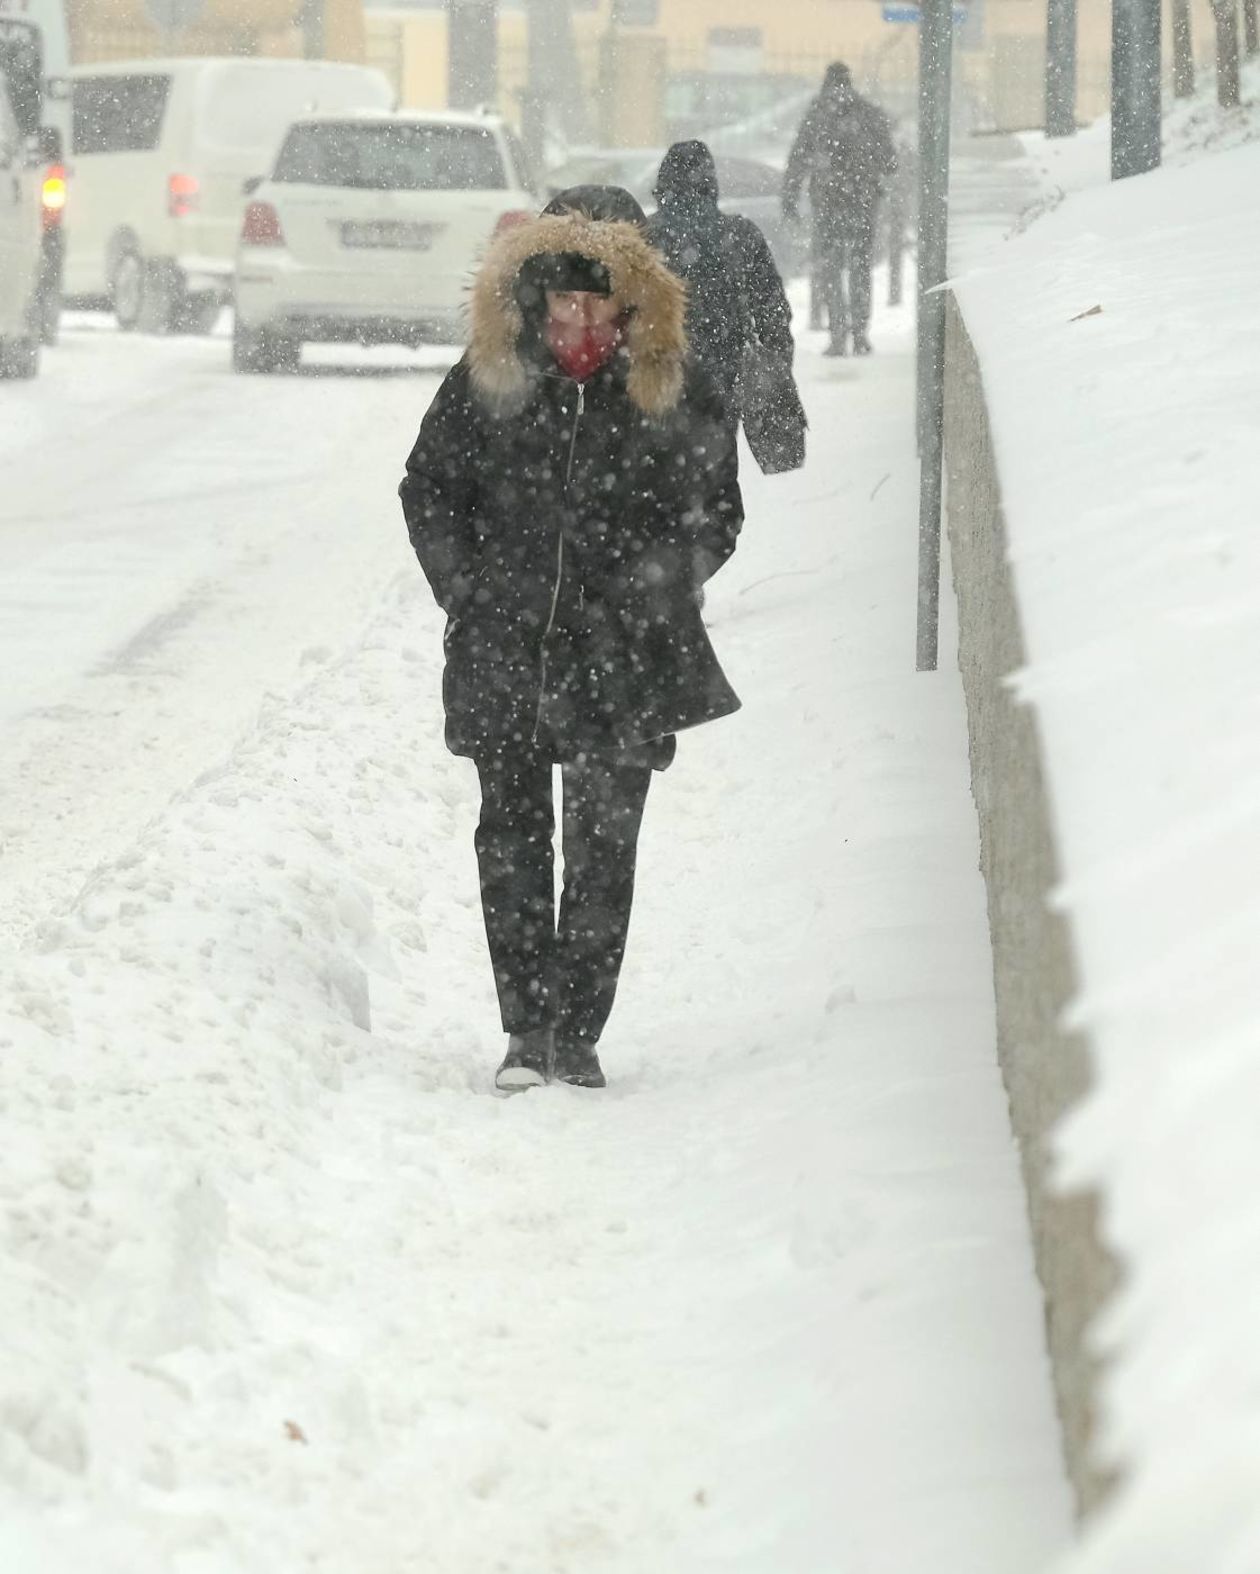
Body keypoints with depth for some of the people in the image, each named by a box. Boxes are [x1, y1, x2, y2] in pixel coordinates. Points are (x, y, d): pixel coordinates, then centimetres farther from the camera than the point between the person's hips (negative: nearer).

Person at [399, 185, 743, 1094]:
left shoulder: (671, 387, -1)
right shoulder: (491, 377, 2)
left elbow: (716, 516, 8)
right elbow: (428, 490, 11)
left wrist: (646, 602, -3)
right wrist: (472, 599, 2)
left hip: (623, 664, -1)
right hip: (505, 653, 1)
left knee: (603, 848, 1)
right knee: (513, 837, 1)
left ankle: (579, 1034, 9)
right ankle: (528, 1029, 7)